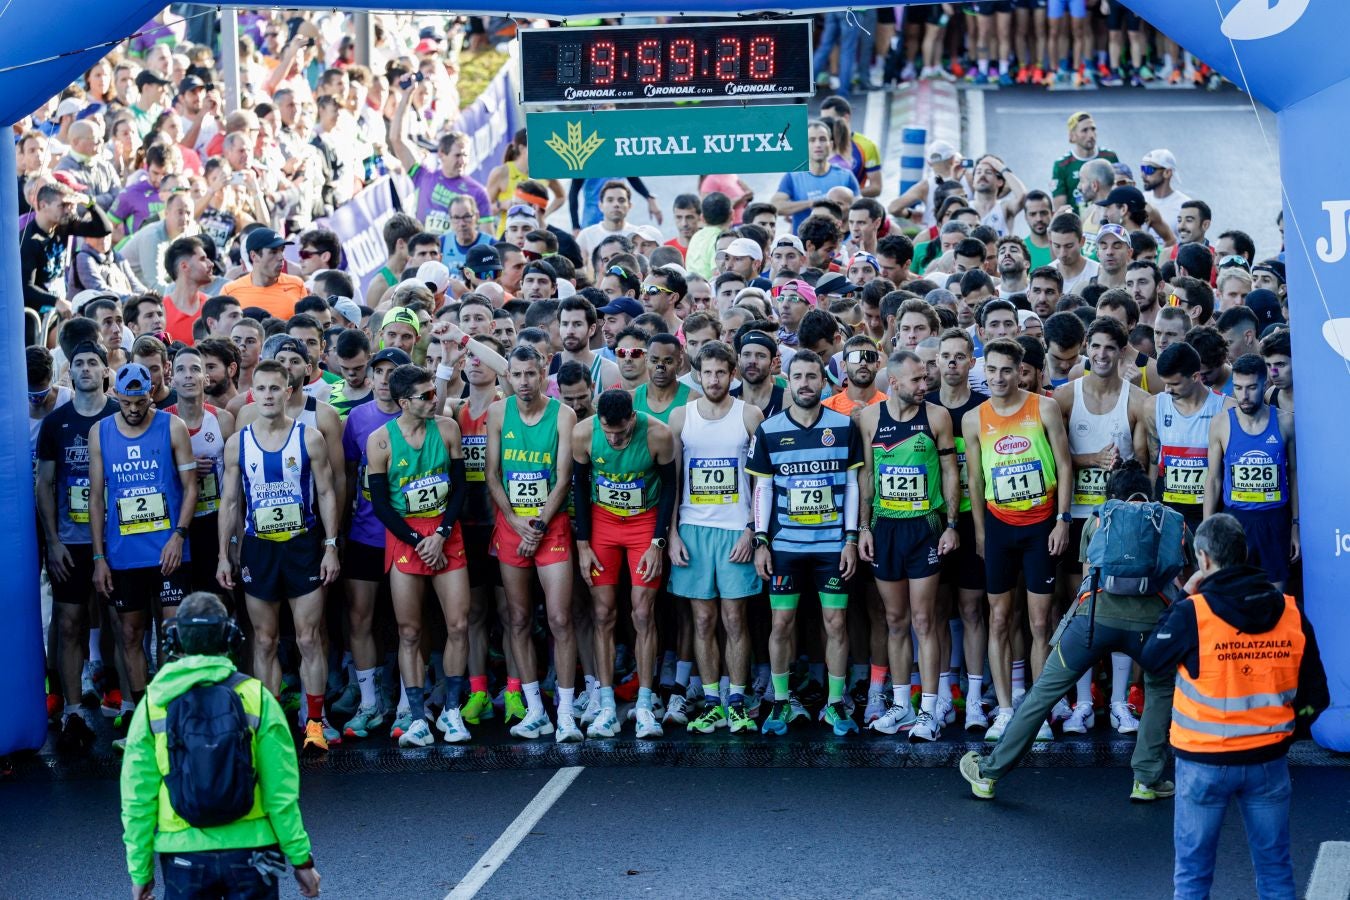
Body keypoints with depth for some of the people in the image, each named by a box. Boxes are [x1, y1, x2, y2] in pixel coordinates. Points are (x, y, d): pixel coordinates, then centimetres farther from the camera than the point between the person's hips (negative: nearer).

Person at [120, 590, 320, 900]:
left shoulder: (153, 704, -2)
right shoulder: (256, 697, -5)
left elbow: (137, 797, 1)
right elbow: (281, 790, -5)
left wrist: (140, 871, 10)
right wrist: (301, 858, 4)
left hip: (183, 856, 1)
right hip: (249, 850, -1)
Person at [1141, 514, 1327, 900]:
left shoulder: (1192, 613, -17)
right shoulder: (1291, 613, -3)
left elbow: (1152, 659, 1)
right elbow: (1314, 695, 3)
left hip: (1204, 762, -3)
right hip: (1270, 761, 3)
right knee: (1275, 869, 14)